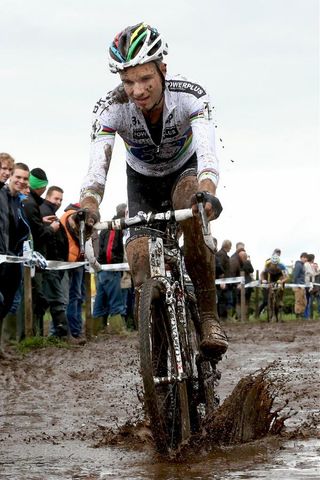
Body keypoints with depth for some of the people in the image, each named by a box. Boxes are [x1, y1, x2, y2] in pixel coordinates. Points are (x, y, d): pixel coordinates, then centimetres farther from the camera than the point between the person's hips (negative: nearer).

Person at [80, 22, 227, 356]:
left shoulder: (190, 96, -33)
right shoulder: (111, 109, -30)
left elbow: (207, 150, -48)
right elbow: (97, 163, -43)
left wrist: (207, 191, -70)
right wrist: (87, 206, -64)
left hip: (185, 170, -2)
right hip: (142, 180, 2)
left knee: (193, 211, -36)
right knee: (140, 257, -19)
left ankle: (208, 316, -29)